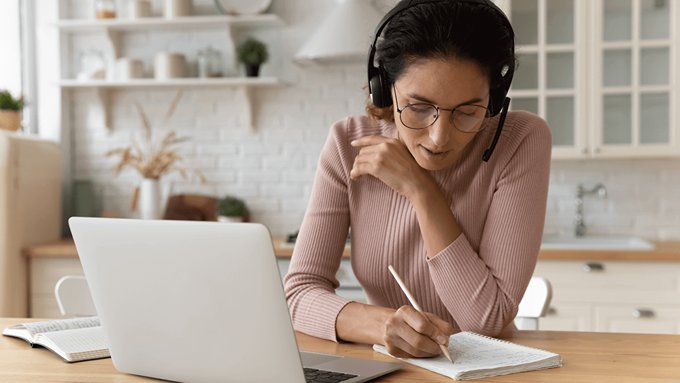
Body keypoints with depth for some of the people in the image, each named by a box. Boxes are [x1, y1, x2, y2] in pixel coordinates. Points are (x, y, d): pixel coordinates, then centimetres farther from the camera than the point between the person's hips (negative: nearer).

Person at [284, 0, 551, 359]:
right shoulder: (350, 145, -8)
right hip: (386, 366, 2)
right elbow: (300, 290, -12)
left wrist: (420, 189, -22)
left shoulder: (522, 141, -15)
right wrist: (380, 323, -30)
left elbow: (491, 318, -17)